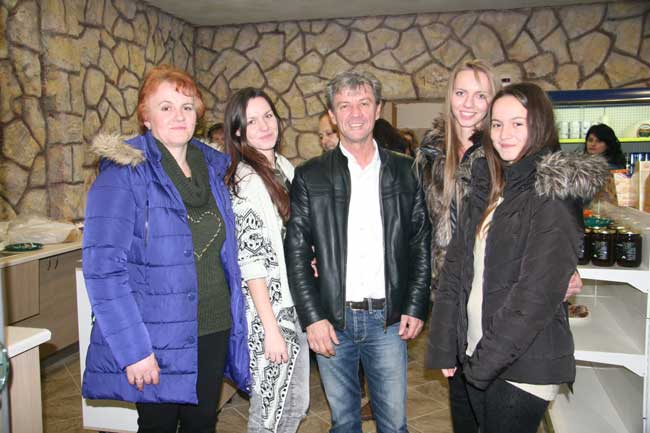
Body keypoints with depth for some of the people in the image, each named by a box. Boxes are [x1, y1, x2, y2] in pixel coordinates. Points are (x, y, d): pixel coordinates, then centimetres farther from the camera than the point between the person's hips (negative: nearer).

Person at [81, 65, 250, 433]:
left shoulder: (211, 168, 6)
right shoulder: (124, 173, -12)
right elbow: (103, 268, -17)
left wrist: (236, 326, 9)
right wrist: (133, 349, -20)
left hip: (214, 329, 5)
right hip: (158, 338, -5)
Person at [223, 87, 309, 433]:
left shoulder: (285, 166, 8)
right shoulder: (244, 181, -16)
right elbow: (250, 260, -19)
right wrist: (271, 328, -19)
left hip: (295, 303, 8)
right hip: (267, 310, -8)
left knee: (296, 403, 19)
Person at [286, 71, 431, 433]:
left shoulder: (406, 172, 4)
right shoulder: (310, 176, 0)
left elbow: (422, 246, 5)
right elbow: (297, 254, -2)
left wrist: (415, 308, -1)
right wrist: (313, 318, -9)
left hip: (389, 320, 1)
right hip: (331, 321, 0)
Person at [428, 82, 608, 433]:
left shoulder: (554, 194, -12)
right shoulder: (485, 187, 7)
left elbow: (538, 292, -18)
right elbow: (454, 267, 6)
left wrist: (486, 359, -16)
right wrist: (444, 347, 1)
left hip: (523, 367, -6)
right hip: (475, 356, 6)